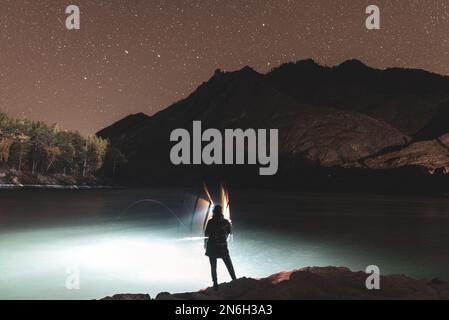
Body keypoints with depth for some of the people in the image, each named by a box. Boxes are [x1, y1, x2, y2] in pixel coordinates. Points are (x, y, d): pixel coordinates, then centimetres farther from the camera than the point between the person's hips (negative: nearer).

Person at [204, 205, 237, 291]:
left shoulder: (210, 222, -9)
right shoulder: (226, 222, -1)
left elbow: (206, 234, -6)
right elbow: (230, 232, 12)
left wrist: (205, 244, 7)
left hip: (212, 247, -2)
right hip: (223, 247, 2)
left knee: (213, 267, 5)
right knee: (229, 265, 13)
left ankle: (215, 284, 2)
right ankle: (235, 280, 11)